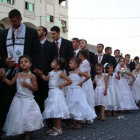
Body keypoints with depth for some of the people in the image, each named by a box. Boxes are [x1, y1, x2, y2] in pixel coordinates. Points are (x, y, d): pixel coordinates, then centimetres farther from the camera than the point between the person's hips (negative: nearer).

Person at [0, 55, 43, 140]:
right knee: (17, 117, 10)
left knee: (27, 117, -1)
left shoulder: (32, 76, -9)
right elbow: (10, 83, 8)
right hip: (18, 99, 4)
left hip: (28, 100, -4)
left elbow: (36, 88, -8)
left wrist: (27, 85, -21)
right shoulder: (18, 75, 3)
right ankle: (21, 132, 29)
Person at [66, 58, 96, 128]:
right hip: (71, 91, 7)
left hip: (78, 91, -6)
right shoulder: (69, 73, 7)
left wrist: (81, 82, -11)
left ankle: (79, 123, 9)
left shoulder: (78, 72, -10)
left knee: (79, 105, -2)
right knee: (72, 105, 9)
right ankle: (75, 122, 20)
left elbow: (88, 76, -16)